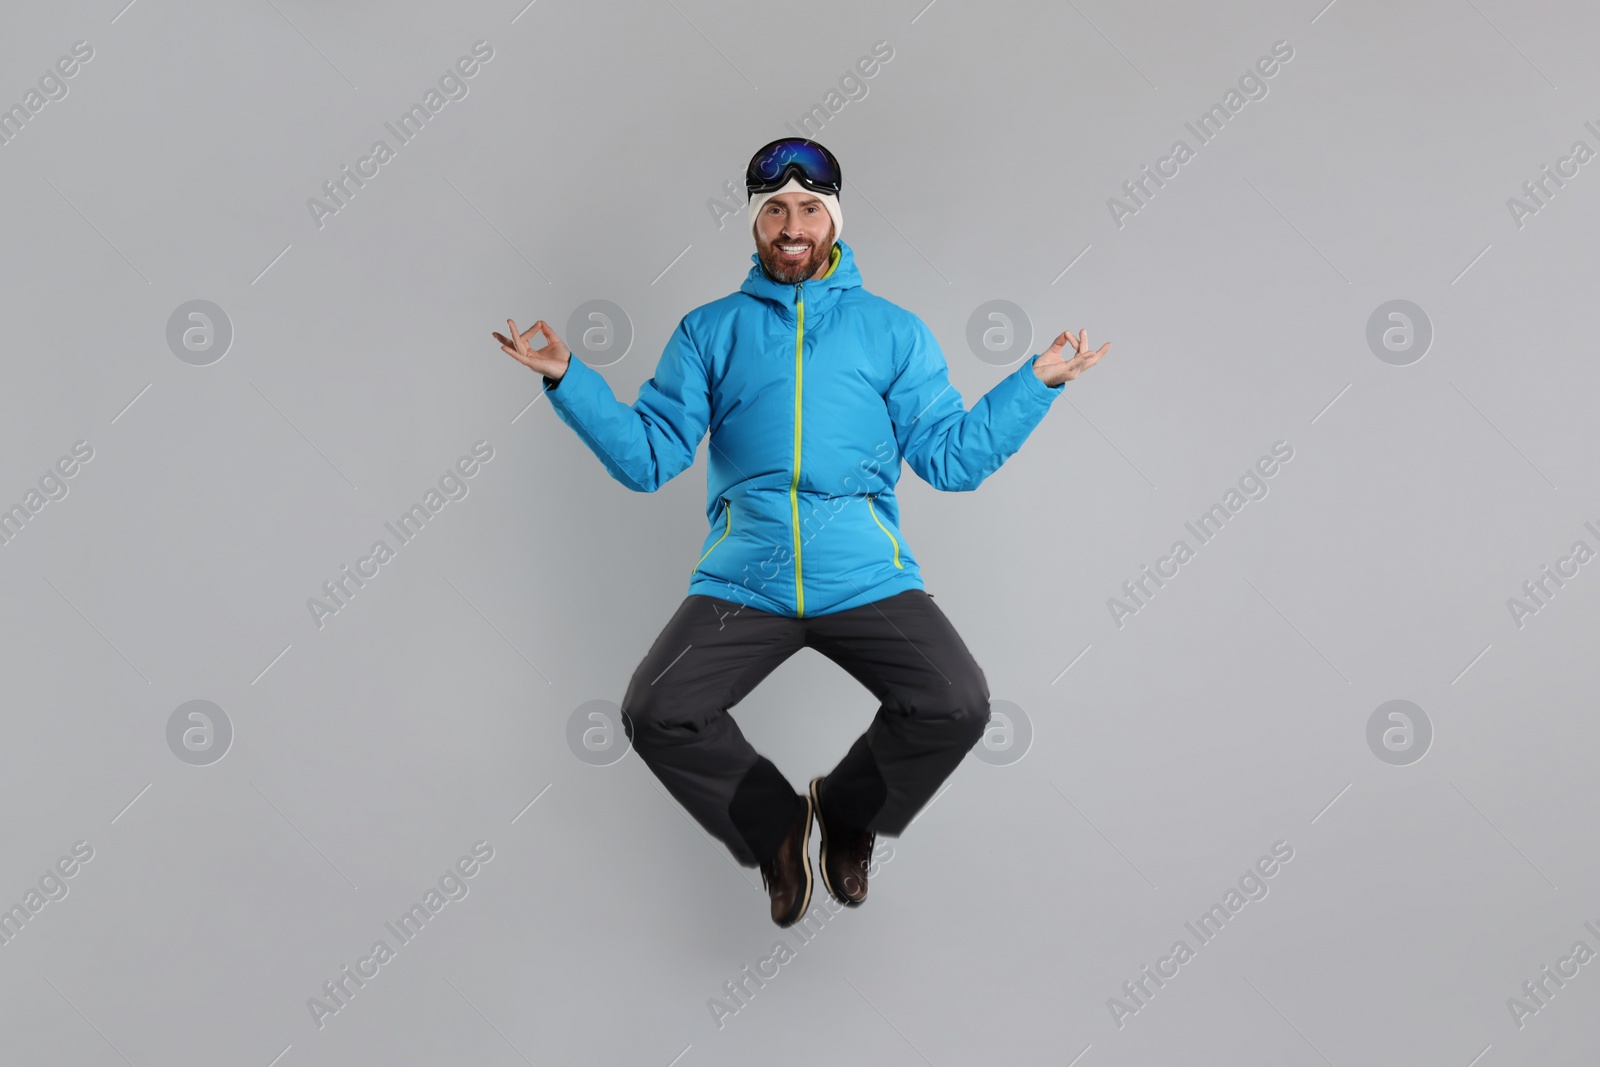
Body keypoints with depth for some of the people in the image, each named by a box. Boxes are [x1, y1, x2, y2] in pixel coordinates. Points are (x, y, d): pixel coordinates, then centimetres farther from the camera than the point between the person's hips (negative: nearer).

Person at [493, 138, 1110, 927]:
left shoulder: (893, 330, 13)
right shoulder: (708, 331, 14)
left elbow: (953, 457, 9)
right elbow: (647, 457, 7)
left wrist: (1039, 381, 3)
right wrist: (566, 378, -2)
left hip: (866, 576, 0)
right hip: (742, 581, 1)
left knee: (957, 704, -21)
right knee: (657, 714, -19)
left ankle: (848, 812, 12)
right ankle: (774, 826, 11)